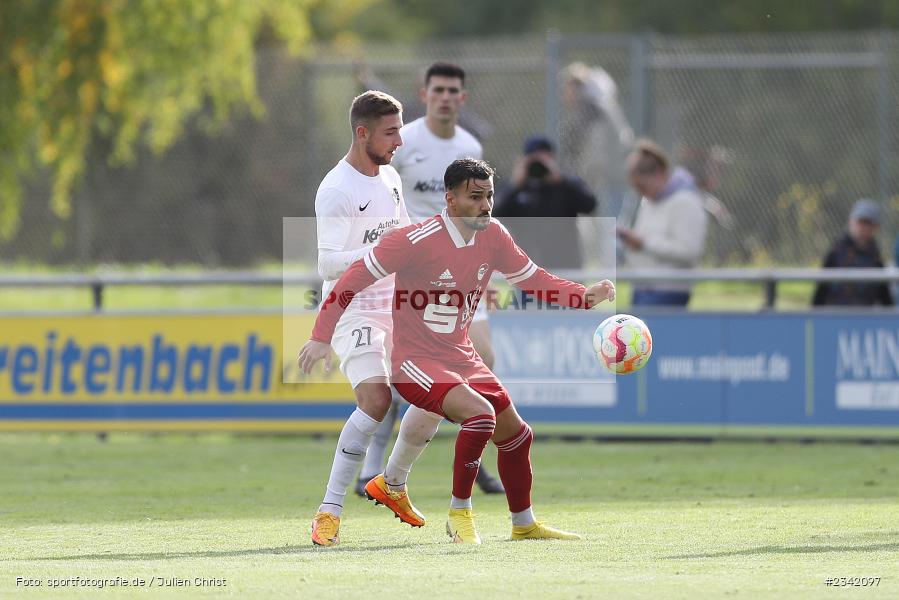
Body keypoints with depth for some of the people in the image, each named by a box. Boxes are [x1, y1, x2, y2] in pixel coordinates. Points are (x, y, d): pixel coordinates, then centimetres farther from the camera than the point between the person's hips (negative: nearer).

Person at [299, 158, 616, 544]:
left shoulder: (492, 236, -1)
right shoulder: (417, 240, -21)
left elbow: (531, 278, 12)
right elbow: (355, 279, -16)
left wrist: (585, 296, -4)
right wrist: (322, 336, -20)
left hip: (461, 358, 8)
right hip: (415, 362, -8)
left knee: (516, 433, 11)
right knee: (481, 413, -29)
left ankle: (524, 524, 32)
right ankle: (459, 513, -13)